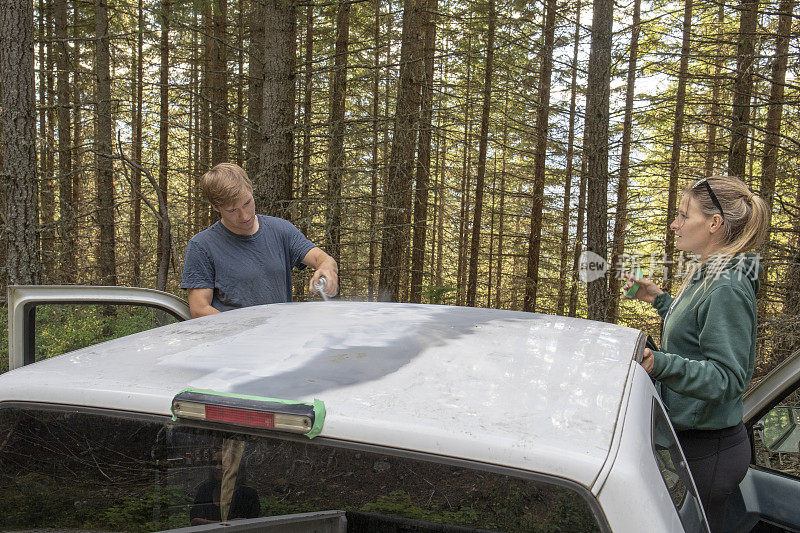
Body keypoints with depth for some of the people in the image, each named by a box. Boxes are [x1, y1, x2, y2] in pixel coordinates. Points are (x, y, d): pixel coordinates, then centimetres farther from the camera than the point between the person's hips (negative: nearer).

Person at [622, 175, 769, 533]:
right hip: (690, 439, 10)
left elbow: (728, 376, -27)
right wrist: (659, 300, 20)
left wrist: (658, 364, -39)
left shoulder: (727, 288, -21)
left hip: (707, 452, -10)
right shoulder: (707, 277, 11)